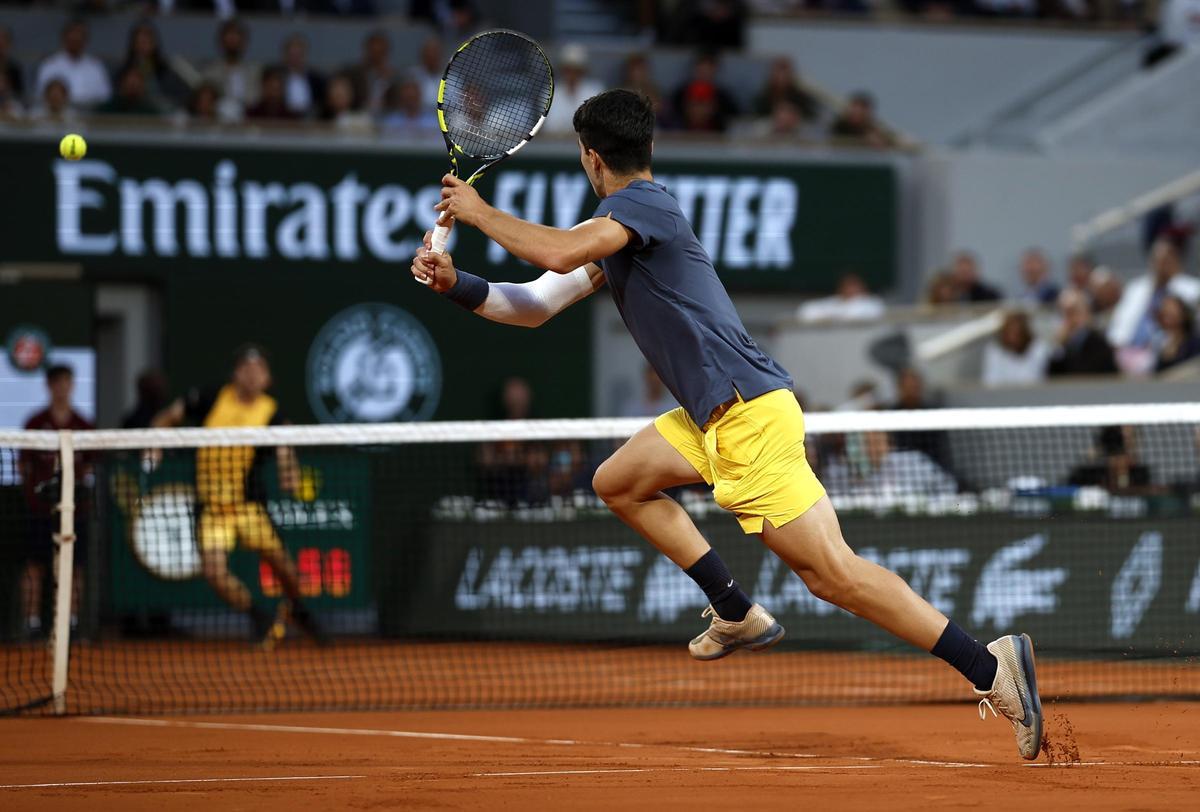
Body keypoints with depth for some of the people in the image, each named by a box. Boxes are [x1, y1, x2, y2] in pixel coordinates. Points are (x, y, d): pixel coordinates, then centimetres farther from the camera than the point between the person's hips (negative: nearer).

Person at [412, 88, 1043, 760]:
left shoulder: (645, 204, -9)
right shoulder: (614, 227, 21)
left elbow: (560, 253, -24)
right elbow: (537, 304, 23)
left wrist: (481, 213, -10)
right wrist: (455, 283, 11)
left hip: (749, 412, -10)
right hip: (711, 415, 10)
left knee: (832, 573, -15)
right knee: (618, 483, 23)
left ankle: (990, 666, -20)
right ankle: (739, 615, 20)